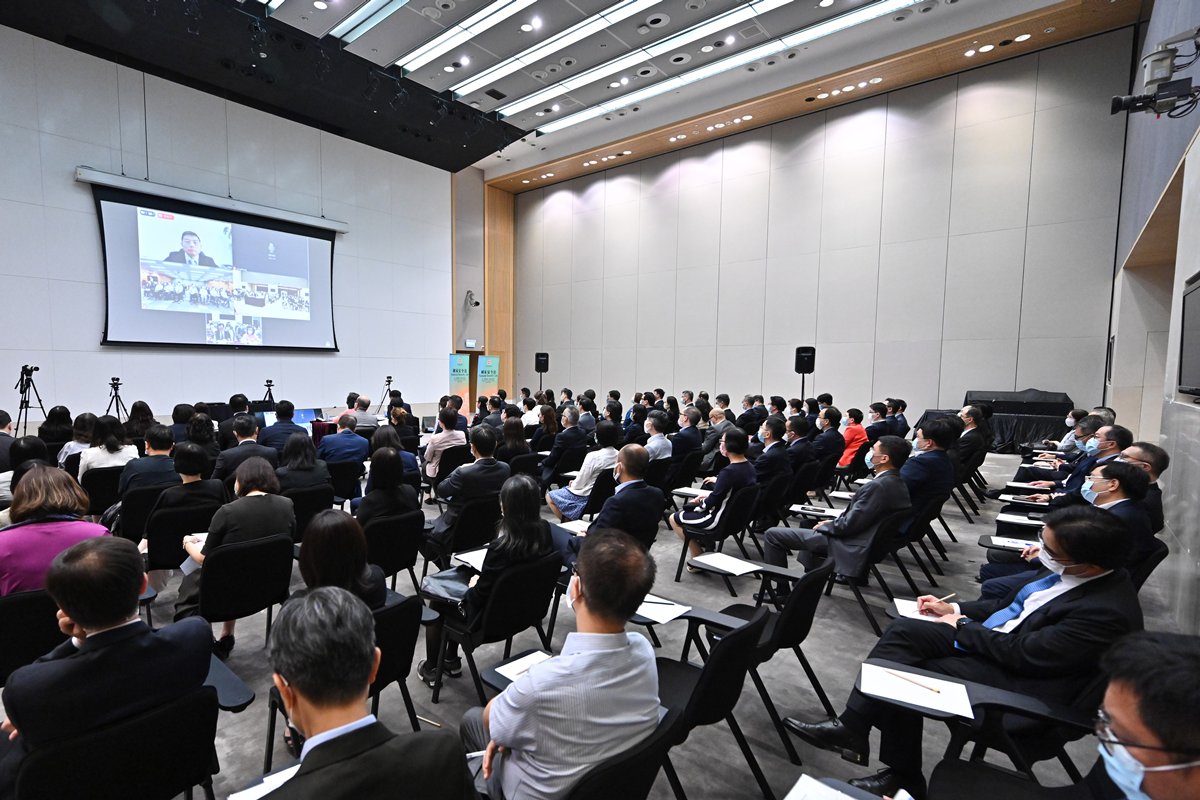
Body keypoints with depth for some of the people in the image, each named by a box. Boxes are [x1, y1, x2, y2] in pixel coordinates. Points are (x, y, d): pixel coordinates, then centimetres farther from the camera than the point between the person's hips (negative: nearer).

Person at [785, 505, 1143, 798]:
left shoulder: (1108, 612, -27)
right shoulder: (1067, 571, 0)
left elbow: (1021, 653, -24)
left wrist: (962, 626, -10)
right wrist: (954, 609, 5)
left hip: (1018, 680, -9)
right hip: (993, 639, 9)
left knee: (900, 674, -16)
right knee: (902, 631, -10)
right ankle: (851, 727, -8)